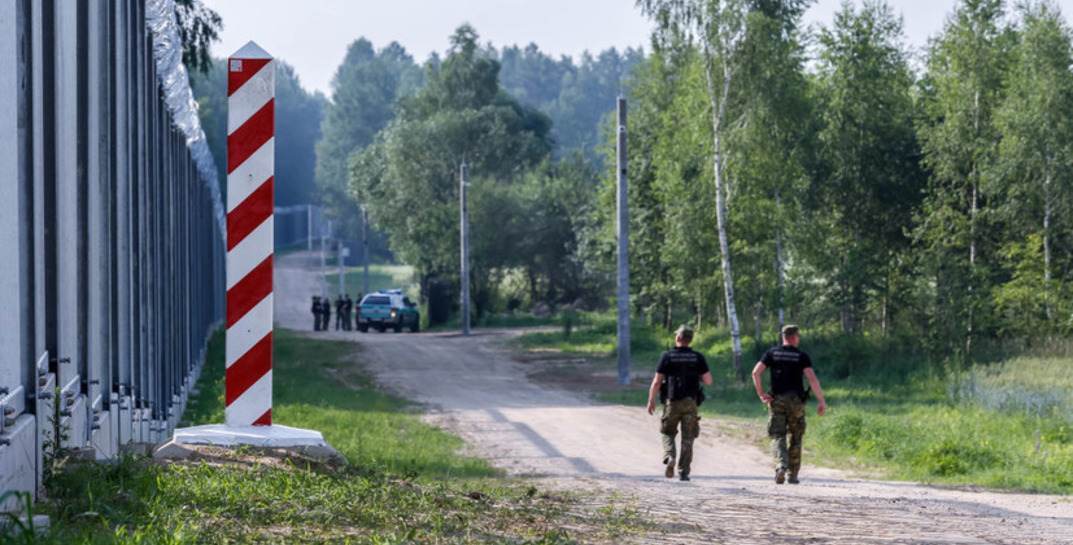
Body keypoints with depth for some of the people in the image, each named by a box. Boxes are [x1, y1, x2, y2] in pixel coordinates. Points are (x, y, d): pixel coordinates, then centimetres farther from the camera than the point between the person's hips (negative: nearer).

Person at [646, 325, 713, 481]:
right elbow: (708, 380, -2)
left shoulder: (667, 356, -5)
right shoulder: (698, 357, 0)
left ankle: (669, 458, -11)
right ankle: (683, 472, 4)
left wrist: (651, 400, 4)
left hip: (672, 402, -1)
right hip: (691, 402, 1)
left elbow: (657, 381, -6)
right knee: (687, 438, 7)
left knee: (668, 433, 15)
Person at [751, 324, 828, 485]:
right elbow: (812, 379, -12)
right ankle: (793, 475, 15)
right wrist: (821, 401, -10)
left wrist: (761, 393, -1)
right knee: (796, 438, 13)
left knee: (777, 436, -1)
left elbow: (756, 372, -7)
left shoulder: (772, 353, 4)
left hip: (777, 401, 1)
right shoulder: (801, 356, -1)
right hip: (796, 401, 0)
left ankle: (781, 465, -27)